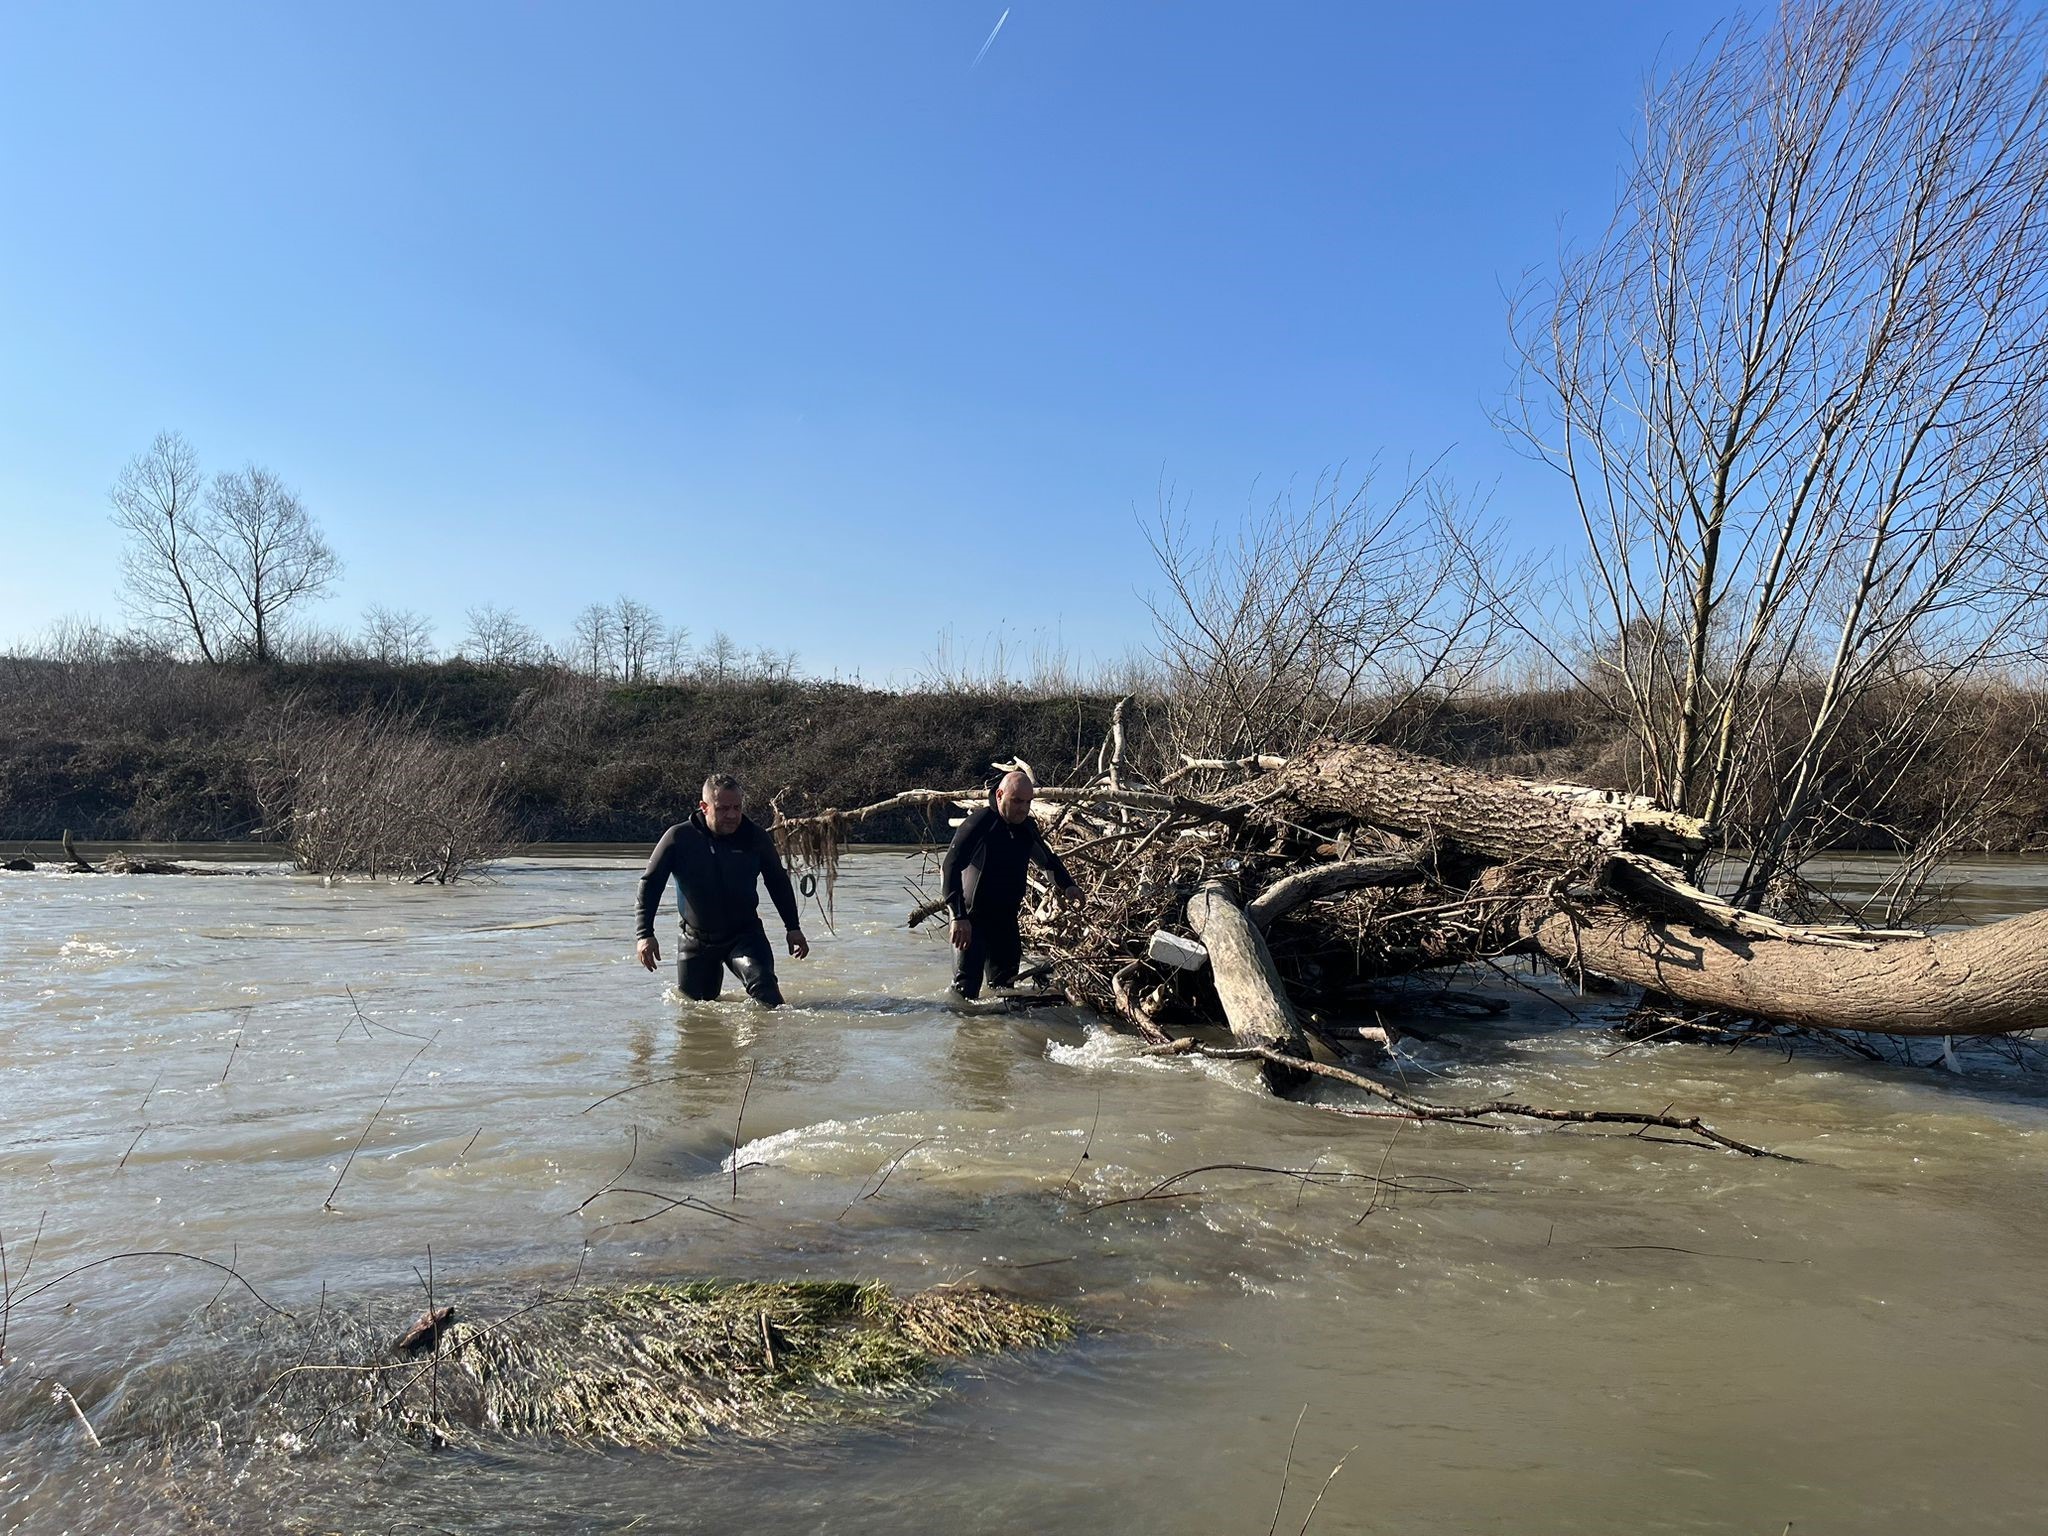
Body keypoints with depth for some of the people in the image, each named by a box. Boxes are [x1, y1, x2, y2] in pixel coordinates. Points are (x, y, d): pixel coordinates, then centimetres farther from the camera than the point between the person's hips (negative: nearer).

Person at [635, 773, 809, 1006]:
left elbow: (778, 882, 7)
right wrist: (645, 934, -12)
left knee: (763, 982, -28)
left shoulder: (754, 836, -7)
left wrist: (793, 928, 6)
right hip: (697, 940, 1)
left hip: (745, 933, -1)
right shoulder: (678, 838, -12)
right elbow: (650, 884, -4)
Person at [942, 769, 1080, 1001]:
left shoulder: (1027, 827, 4)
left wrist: (1068, 886, 3)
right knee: (967, 987, -12)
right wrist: (959, 916, -31)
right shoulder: (979, 824, -18)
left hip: (1006, 917, 7)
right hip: (972, 916, -7)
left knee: (1004, 983, 13)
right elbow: (950, 867, -23)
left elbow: (1048, 860, 22)